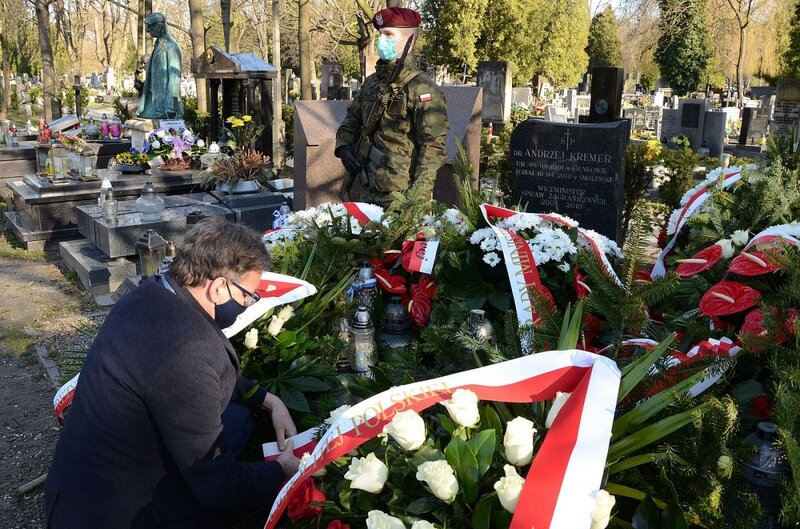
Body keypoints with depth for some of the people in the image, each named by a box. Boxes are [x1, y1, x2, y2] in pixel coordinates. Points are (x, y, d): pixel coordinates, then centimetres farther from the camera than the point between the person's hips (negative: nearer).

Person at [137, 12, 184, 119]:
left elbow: (174, 76, -16)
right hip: (155, 99, 9)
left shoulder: (171, 46, -10)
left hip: (165, 97, -9)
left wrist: (170, 107, -22)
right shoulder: (158, 45, 16)